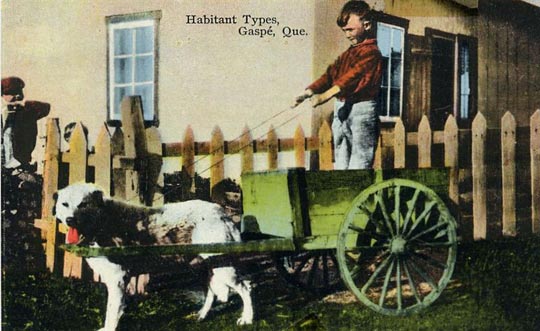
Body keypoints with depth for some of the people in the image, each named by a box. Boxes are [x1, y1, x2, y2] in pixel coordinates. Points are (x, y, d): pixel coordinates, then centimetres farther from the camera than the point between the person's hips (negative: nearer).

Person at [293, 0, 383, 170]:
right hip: (341, 109, 9)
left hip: (361, 109, -9)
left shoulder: (371, 53, -8)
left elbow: (354, 76, -22)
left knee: (359, 164, -9)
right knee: (341, 163, 12)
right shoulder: (346, 54, 19)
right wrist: (309, 91, -10)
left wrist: (325, 96, -34)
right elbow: (330, 74, 8)